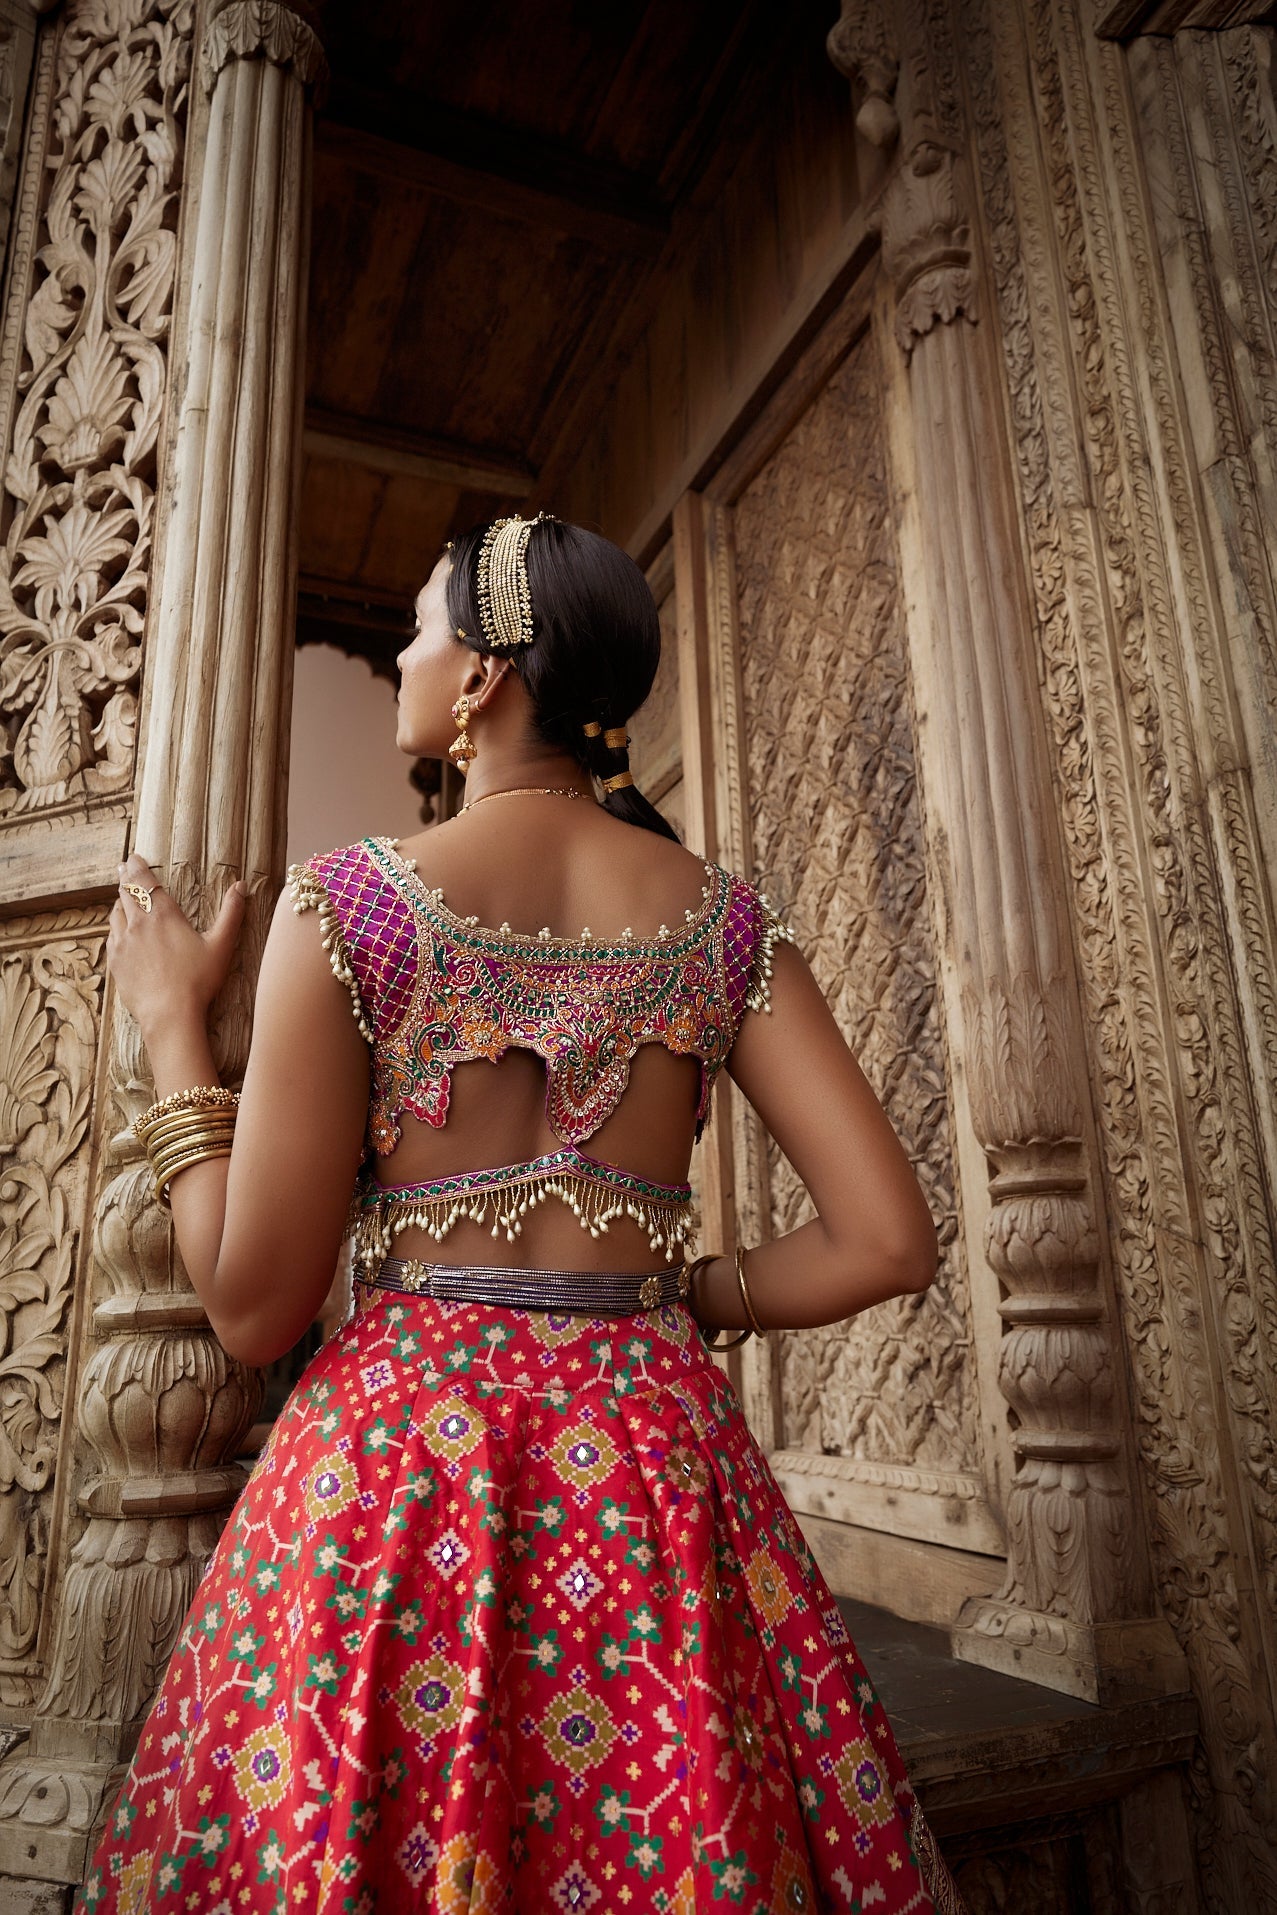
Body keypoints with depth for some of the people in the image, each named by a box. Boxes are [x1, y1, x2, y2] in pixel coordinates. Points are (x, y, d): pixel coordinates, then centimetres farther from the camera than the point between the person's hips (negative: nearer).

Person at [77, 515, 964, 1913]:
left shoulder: (348, 899, -10)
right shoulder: (724, 920, -1)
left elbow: (253, 1308, -9)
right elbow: (888, 1241, -6)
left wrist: (173, 1028, 2)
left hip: (396, 1463, -2)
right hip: (659, 1459, 3)